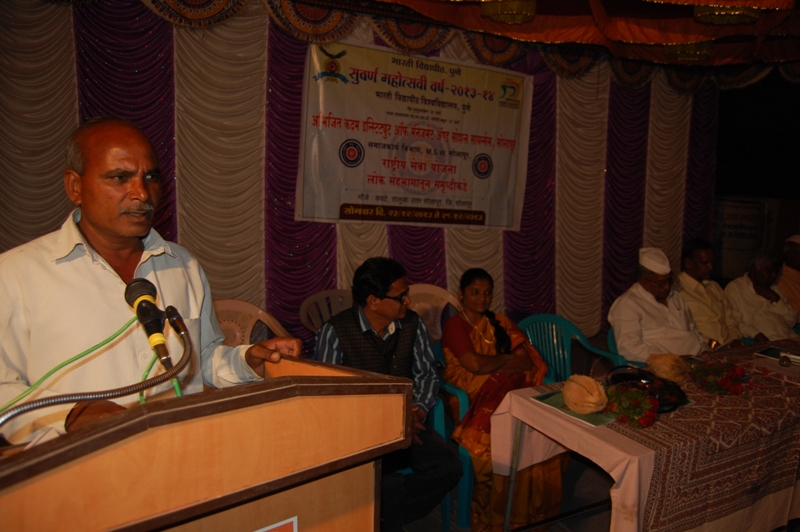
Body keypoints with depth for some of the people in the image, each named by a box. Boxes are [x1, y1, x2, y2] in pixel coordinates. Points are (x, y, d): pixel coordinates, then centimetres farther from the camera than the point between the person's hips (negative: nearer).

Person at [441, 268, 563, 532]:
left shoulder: (501, 323, 18)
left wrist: (491, 364, -8)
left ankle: (535, 508, -4)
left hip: (508, 394, 5)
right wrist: (507, 358, 1)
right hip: (474, 400, -5)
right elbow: (475, 365, -15)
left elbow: (527, 363, 8)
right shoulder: (455, 325, 0)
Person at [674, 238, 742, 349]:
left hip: (729, 348, 8)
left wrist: (736, 340, 4)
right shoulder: (677, 290, -7)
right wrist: (708, 344, -18)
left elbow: (730, 322, 23)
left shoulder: (715, 287, 22)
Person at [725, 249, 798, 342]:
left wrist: (775, 298, 3)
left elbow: (792, 320, 15)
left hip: (789, 340, 6)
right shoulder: (734, 288, 3)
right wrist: (757, 335, -23)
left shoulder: (774, 289, 25)